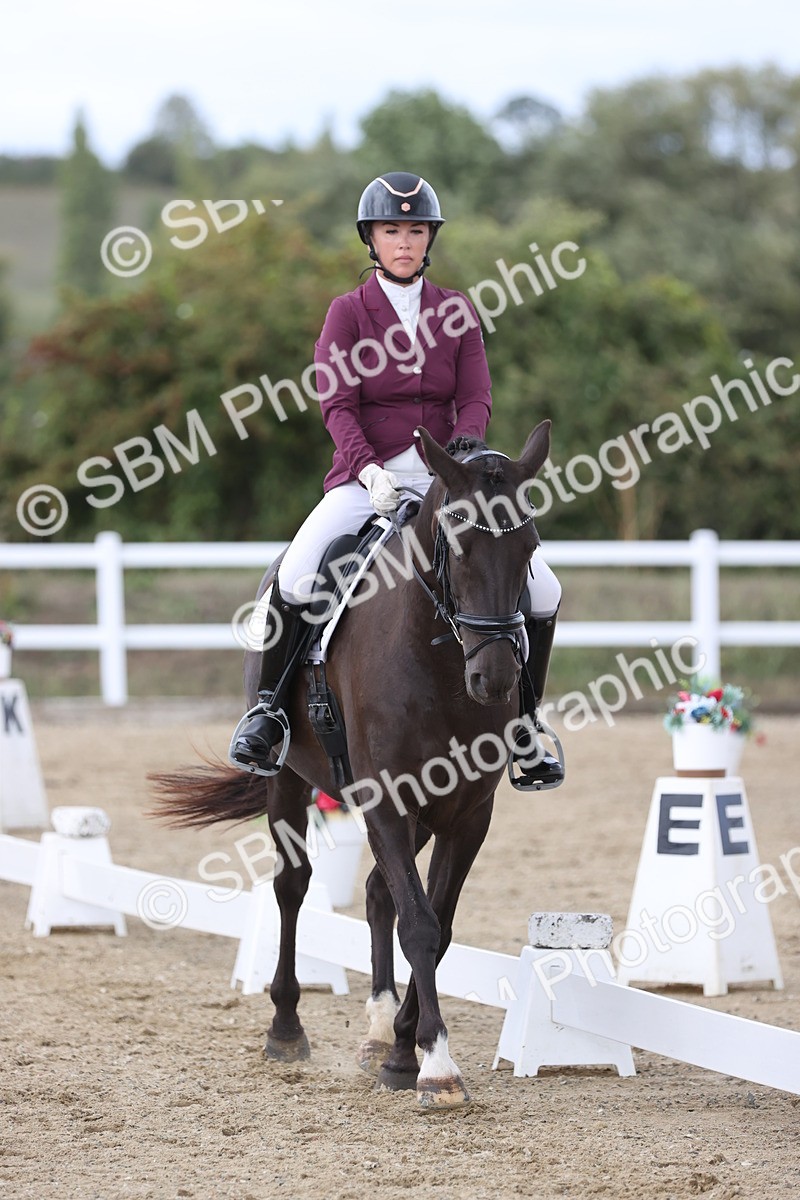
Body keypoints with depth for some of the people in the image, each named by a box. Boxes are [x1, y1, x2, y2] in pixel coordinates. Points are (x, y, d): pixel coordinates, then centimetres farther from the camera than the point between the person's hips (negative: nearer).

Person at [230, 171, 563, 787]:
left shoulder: (458, 311, 10)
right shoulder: (348, 312, 3)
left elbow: (476, 399, 2)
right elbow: (337, 405, -7)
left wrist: (461, 455, -20)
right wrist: (370, 471, -24)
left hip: (444, 478, 3)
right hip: (366, 476, -3)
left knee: (542, 590, -10)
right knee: (295, 577, -29)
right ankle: (268, 707, -12)